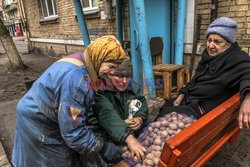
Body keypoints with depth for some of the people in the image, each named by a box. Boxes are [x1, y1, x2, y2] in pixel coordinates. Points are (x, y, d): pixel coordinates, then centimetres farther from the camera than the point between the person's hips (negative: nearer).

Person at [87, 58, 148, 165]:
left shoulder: (133, 86, -3)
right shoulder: (100, 90, -26)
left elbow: (142, 102, 5)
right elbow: (108, 117, -39)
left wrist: (140, 117, -18)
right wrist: (129, 138, -50)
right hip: (103, 135, -6)